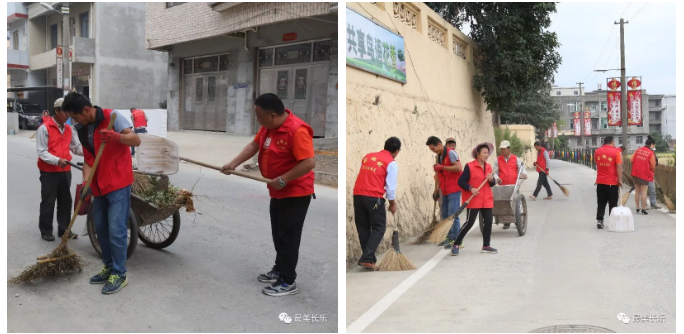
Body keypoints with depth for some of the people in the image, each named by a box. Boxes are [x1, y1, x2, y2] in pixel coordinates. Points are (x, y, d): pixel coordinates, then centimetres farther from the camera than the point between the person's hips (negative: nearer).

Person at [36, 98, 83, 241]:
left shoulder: (68, 129, 10)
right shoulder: (44, 128, -10)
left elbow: (77, 147, 9)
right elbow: (42, 152, -14)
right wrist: (57, 160, -28)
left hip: (65, 171, 6)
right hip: (49, 172, -6)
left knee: (65, 201, 11)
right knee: (48, 202, 3)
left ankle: (64, 229, 22)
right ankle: (45, 231, 15)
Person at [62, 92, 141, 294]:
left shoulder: (112, 117, -13)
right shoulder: (81, 129, 8)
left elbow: (136, 140, -21)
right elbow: (88, 159, 7)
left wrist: (116, 136, -40)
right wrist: (86, 182, -9)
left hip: (118, 183, -8)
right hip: (99, 185, 8)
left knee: (116, 230, -7)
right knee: (100, 228, 14)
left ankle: (119, 274, 3)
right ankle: (109, 267, 28)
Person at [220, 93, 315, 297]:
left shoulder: (297, 130, -27)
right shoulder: (269, 126, 1)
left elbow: (309, 163, -30)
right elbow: (254, 145, 12)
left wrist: (283, 180, -25)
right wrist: (234, 164, 3)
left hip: (296, 193, -9)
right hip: (278, 192, 9)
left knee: (288, 236, 0)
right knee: (278, 234, 19)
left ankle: (288, 282, 12)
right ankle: (279, 270, 36)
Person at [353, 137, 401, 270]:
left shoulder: (368, 156, 18)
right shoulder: (392, 164, 1)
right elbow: (391, 186, 0)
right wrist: (393, 203, 12)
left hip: (358, 194, 6)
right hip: (374, 197, -6)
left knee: (363, 227, 14)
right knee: (379, 228, 6)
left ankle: (369, 258, 20)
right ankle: (366, 259, -5)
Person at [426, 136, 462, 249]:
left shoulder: (450, 153, -10)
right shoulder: (439, 156, 16)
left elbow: (459, 168, -22)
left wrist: (442, 167, -19)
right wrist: (437, 190, 22)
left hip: (454, 190, -9)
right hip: (445, 190, 9)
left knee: (453, 215, -10)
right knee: (445, 214, 10)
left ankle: (456, 240, -4)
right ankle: (450, 237, 21)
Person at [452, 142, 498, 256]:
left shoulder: (488, 167, 10)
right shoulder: (469, 166, -10)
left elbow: (492, 184, 17)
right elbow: (461, 181, -10)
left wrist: (492, 180, -6)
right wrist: (471, 188, -23)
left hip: (487, 200, 6)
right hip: (473, 200, -6)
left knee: (488, 222, 5)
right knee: (469, 222, -6)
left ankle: (486, 245, 20)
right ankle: (456, 244, 5)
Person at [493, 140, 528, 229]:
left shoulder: (515, 159, 8)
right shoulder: (497, 160, 6)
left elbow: (521, 168, 6)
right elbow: (495, 172, 4)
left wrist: (524, 173, -15)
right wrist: (497, 178, -15)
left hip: (513, 185, 0)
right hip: (502, 186, 0)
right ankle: (506, 222, 9)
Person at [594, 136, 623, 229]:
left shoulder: (597, 151, 4)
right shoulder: (616, 151, -10)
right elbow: (619, 166, -13)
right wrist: (620, 180, -10)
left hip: (600, 181, 4)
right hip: (612, 182, -4)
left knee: (601, 203, 11)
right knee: (613, 204, 7)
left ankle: (599, 220, 4)